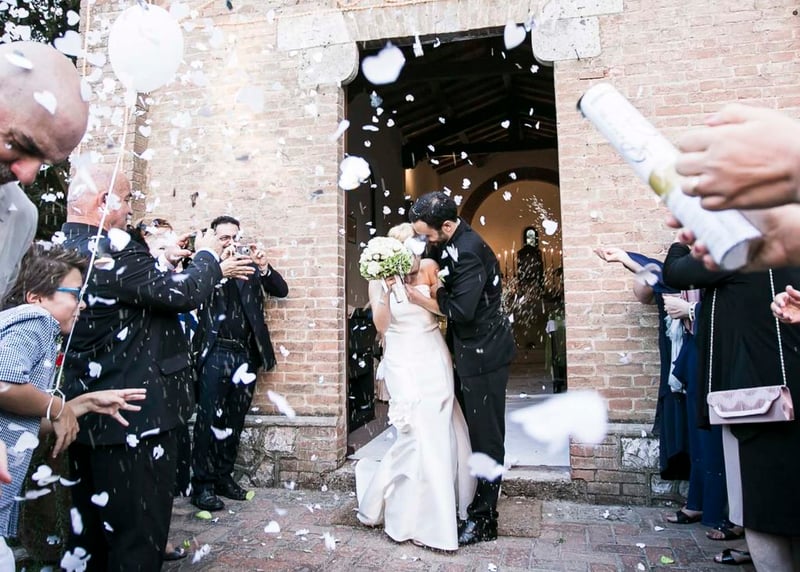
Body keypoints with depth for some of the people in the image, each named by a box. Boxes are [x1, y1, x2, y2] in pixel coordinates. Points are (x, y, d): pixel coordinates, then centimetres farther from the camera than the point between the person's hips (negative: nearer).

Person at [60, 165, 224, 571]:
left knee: (89, 528, 23)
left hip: (85, 415, 10)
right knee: (139, 537, 4)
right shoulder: (112, 250, -21)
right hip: (134, 416, -10)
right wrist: (207, 255, -4)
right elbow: (183, 294, -21)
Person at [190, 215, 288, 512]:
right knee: (209, 419, -2)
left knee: (234, 420, 10)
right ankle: (201, 484, 8)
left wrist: (264, 266, -10)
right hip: (216, 352, -4)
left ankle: (224, 476, 23)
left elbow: (281, 290, 6)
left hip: (246, 353, 4)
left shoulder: (250, 263, 13)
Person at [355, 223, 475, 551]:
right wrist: (387, 290, -25)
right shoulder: (379, 277, -3)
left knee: (444, 432, 10)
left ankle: (444, 505, 33)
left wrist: (412, 292, -20)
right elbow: (381, 325, -12)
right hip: (404, 363, -3)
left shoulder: (428, 268, 1)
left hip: (434, 360, 3)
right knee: (420, 435, -7)